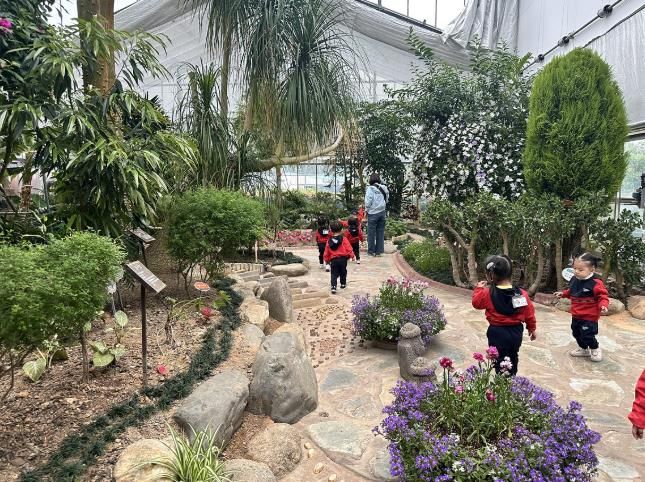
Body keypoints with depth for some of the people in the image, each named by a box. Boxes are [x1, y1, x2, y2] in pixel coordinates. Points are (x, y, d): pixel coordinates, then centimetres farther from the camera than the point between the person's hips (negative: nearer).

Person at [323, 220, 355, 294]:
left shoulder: (329, 241, 3)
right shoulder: (344, 239, -4)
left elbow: (326, 252, 9)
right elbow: (349, 248, -7)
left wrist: (327, 260, 20)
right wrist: (352, 255, 5)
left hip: (333, 260, 1)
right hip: (343, 259, -1)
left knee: (334, 274, 3)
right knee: (343, 272, 20)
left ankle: (333, 287, -12)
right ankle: (343, 284, 33)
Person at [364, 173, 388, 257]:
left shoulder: (370, 188, -11)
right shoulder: (384, 188, 2)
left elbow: (368, 201, -13)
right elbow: (386, 200, 8)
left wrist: (366, 209, 0)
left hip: (373, 213, -4)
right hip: (382, 212, 4)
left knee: (371, 232, 6)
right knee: (380, 232, 10)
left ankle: (371, 251, 11)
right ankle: (379, 250, 15)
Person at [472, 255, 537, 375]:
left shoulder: (488, 293, -18)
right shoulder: (522, 294, -7)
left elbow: (476, 302, 0)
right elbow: (529, 314, 1)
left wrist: (479, 288, 11)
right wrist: (532, 329, 16)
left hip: (498, 333, -4)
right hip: (516, 332, 4)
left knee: (500, 362, 6)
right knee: (513, 359, 23)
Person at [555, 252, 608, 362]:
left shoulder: (595, 283, -22)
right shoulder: (574, 280, 1)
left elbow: (603, 296, -19)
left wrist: (603, 305, -35)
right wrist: (563, 294, 14)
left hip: (589, 316, -8)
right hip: (576, 315, 8)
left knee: (587, 335, -4)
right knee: (576, 333, 18)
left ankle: (595, 349, 26)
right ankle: (583, 349, 40)